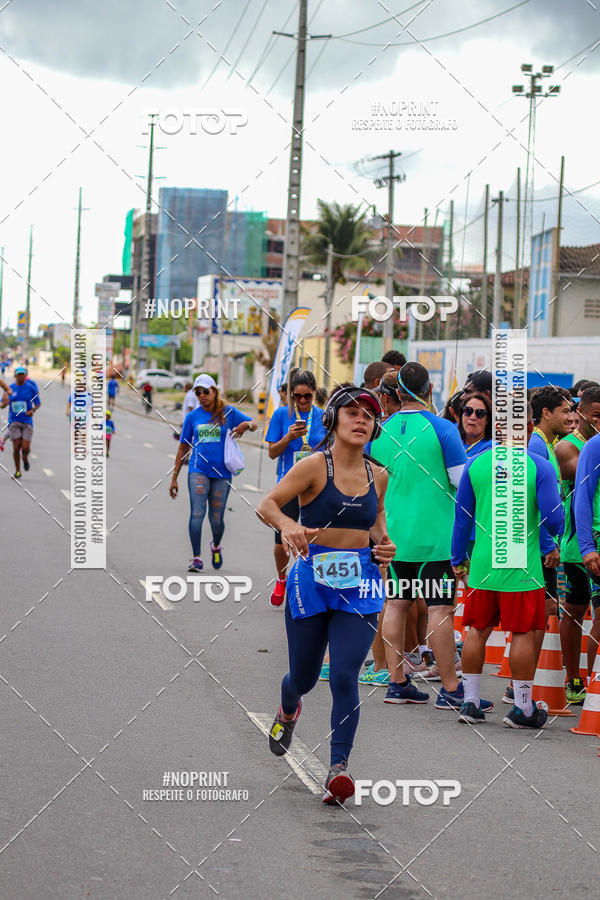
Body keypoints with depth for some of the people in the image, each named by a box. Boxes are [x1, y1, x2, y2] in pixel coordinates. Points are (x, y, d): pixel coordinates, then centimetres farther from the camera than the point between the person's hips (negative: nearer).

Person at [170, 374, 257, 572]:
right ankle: (196, 558, -13)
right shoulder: (192, 417, 7)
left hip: (222, 472, 0)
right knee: (197, 513, -15)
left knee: (216, 519, 5)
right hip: (198, 471, 0)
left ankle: (216, 546, 37)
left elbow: (254, 425, 5)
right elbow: (183, 448, 12)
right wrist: (174, 478, 11)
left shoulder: (229, 413, 4)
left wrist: (246, 424, -20)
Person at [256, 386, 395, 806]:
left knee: (344, 676, -13)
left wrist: (384, 543, 5)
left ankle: (339, 768, -12)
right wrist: (287, 525, -35)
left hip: (359, 586, 2)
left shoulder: (378, 476, 7)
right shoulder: (315, 466, -7)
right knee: (304, 677, 13)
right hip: (312, 579, -2)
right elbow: (266, 505, -13)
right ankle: (288, 710, 50)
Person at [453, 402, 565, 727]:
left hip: (482, 564, 4)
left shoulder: (475, 464, 2)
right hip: (521, 565, -3)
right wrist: (556, 532, 17)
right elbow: (553, 518, -7)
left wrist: (458, 559, 19)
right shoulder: (539, 467, -8)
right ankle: (523, 708, 7)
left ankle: (470, 702, 15)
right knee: (523, 633, 3)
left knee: (477, 629, 11)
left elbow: (462, 517, 8)